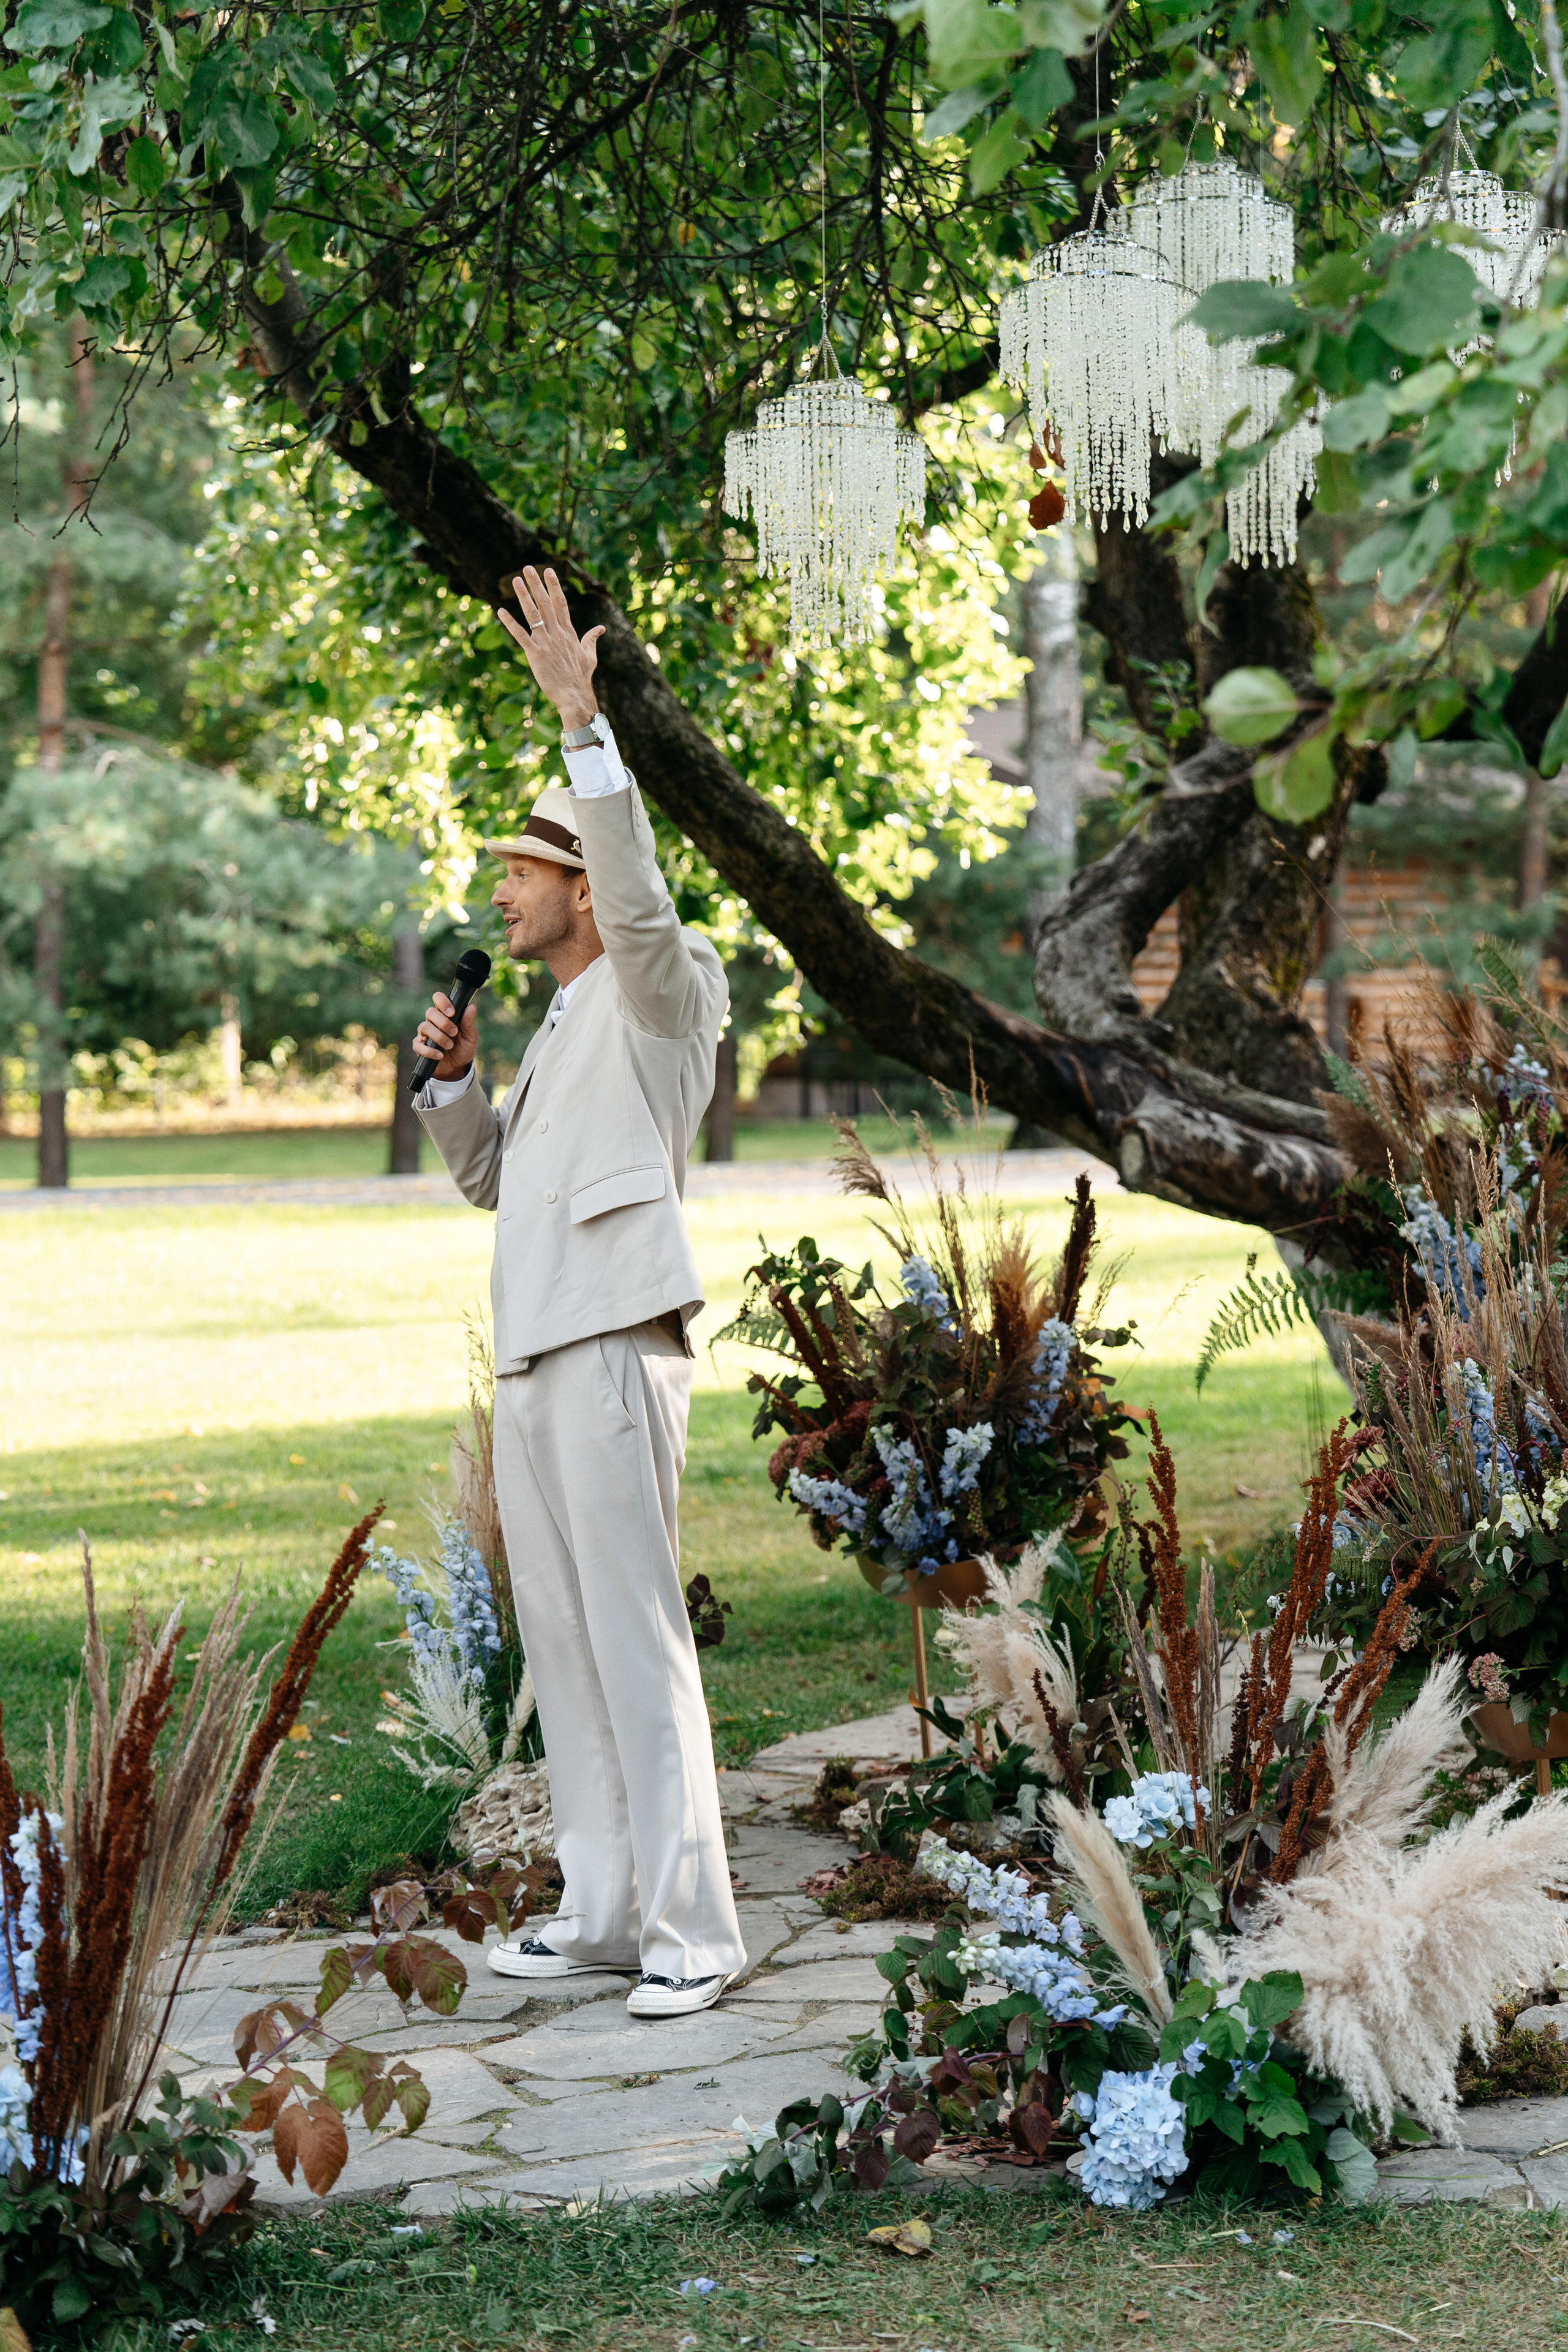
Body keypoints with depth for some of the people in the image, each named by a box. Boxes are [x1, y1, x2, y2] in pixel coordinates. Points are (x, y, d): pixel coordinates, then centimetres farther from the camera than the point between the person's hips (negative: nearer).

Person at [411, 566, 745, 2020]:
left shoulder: (662, 990, -1)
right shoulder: (562, 1026, 24)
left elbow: (639, 895, -23)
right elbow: (493, 1177, 31)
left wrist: (581, 715, -28)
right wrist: (452, 1079, 13)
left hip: (614, 1348, -9)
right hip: (530, 1355, 9)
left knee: (637, 1637, -11)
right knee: (562, 1646, 9)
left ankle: (692, 1927, -10)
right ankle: (601, 1912, 15)